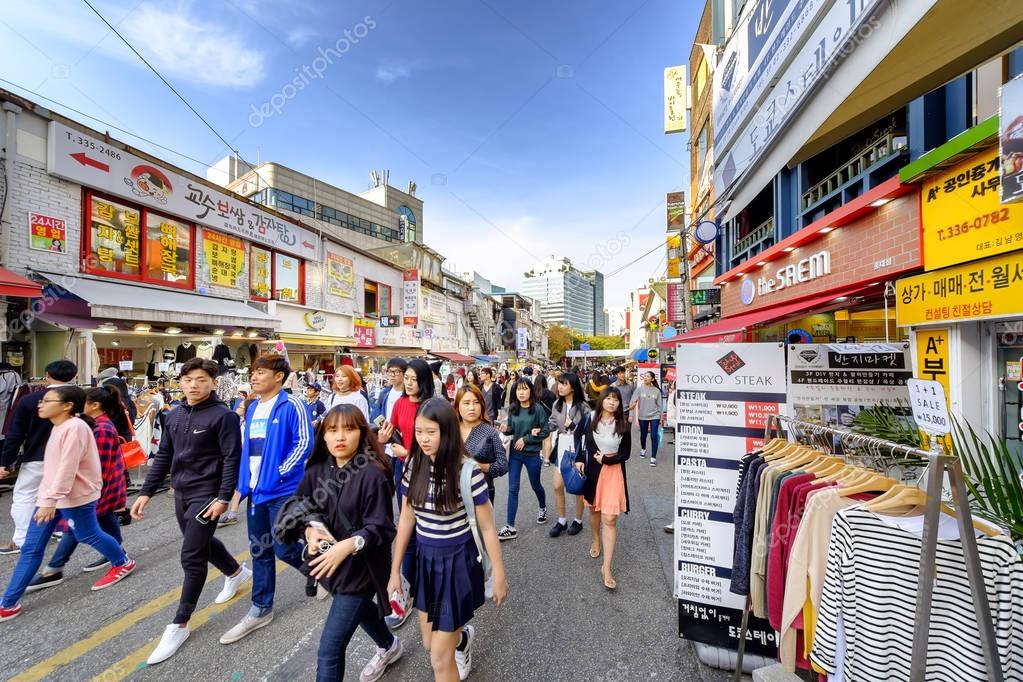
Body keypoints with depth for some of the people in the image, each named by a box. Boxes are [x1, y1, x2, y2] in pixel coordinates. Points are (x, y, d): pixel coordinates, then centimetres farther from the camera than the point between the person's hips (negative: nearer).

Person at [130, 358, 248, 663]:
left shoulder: (224, 415, -16)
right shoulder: (173, 416, 6)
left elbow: (232, 459, -18)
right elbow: (163, 457, 12)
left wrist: (224, 498, -22)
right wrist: (146, 492, 7)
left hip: (206, 495, -8)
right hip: (181, 493, 8)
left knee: (191, 557, -3)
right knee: (201, 543, 23)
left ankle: (179, 625, 16)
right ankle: (237, 571, 48)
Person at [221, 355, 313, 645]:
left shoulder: (291, 405, -14)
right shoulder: (253, 408, 10)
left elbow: (304, 442, -17)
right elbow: (247, 445, 18)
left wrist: (281, 472, -18)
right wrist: (244, 480, 10)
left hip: (282, 489, -7)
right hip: (256, 489, 7)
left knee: (283, 548, -1)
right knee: (260, 550, 16)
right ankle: (261, 610, 31)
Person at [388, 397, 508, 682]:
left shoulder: (467, 470, -24)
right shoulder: (414, 466, -9)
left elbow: (487, 527, -13)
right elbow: (406, 519, 3)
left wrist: (499, 575, -5)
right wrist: (395, 570, 8)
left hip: (458, 561, -5)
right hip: (425, 559, 5)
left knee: (440, 658, 5)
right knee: (429, 643, 24)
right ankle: (463, 636, 55)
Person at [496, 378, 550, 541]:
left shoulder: (538, 408, -14)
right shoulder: (512, 409, -2)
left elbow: (545, 431, -12)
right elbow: (511, 429, 8)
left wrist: (525, 439, -17)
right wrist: (506, 429, -15)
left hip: (532, 454, -3)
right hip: (515, 453, 3)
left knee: (536, 485, 19)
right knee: (513, 489, 2)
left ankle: (543, 508, 49)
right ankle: (510, 527, 9)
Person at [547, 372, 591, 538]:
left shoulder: (583, 406, -15)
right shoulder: (557, 404, 1)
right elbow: (552, 425, 5)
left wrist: (572, 426, -23)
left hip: (577, 449, -4)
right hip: (561, 448, 5)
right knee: (558, 486, 8)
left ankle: (578, 520, 31)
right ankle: (562, 521, 27)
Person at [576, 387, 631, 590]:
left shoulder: (623, 425, -6)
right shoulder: (591, 421, -3)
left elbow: (625, 453, -3)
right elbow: (583, 442, 10)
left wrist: (607, 459, -14)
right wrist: (579, 460, -1)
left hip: (613, 472, -2)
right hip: (592, 470, 2)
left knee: (610, 519, -6)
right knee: (594, 509, 21)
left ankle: (606, 567, 1)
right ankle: (596, 541, 49)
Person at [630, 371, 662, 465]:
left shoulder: (657, 390, -2)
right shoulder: (639, 389, -3)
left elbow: (659, 405, 3)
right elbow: (633, 400, -12)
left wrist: (660, 418, 4)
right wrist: (632, 405, -35)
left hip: (654, 416, -1)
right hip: (642, 416, 1)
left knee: (654, 436, -5)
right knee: (643, 435, 16)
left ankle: (653, 457, 5)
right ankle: (643, 449, 44)